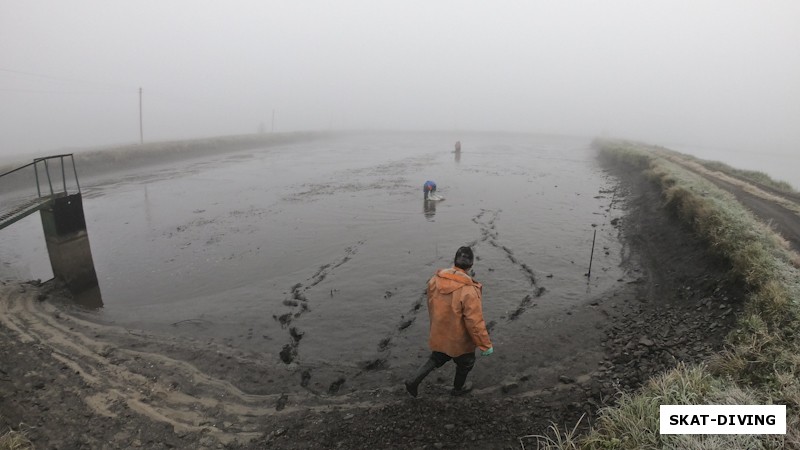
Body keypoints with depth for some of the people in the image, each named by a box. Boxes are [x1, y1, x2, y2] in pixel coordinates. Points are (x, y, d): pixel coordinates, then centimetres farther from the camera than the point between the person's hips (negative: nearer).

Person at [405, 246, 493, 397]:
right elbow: (475, 322, -27)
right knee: (465, 363, 26)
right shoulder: (468, 290, -33)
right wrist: (485, 345, -12)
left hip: (438, 335, 5)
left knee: (436, 359, 30)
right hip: (459, 339, -4)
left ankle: (413, 382, 26)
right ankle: (458, 388, 48)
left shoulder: (435, 280, -14)